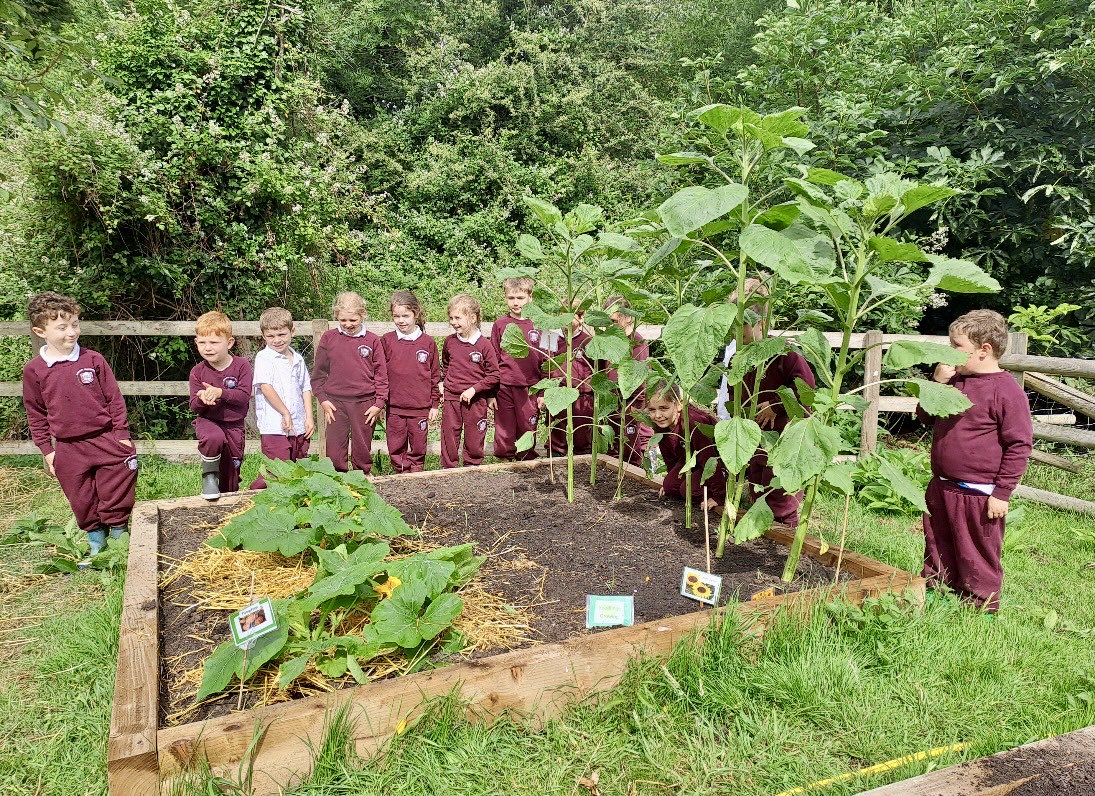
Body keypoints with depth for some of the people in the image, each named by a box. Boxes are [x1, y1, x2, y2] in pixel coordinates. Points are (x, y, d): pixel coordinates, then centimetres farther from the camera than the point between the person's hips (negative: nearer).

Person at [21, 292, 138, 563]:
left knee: (116, 497, 5)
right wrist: (46, 449, 5)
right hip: (68, 449, 1)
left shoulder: (93, 360, -4)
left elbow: (115, 399, 1)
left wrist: (122, 435, -1)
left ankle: (118, 539, 22)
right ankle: (95, 546, 27)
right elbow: (36, 415, 6)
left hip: (106, 441, -1)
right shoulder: (34, 370, -2)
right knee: (83, 504, 11)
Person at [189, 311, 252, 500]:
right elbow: (194, 406, -5)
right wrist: (202, 399, -27)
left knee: (231, 474, 9)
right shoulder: (198, 372, -6)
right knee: (214, 438, -37)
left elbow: (244, 396, -18)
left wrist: (220, 392, -31)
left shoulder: (241, 366, -10)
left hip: (234, 425, 1)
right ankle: (209, 475, -12)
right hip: (208, 421, -1)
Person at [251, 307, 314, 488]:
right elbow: (265, 387, -15)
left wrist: (309, 418, 7)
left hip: (299, 426, 7)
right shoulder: (264, 358, -5)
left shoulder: (297, 358, 13)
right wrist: (286, 413, -14)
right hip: (274, 427, -6)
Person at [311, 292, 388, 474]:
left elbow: (381, 374, 2)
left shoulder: (372, 340, 0)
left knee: (362, 452, 9)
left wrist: (379, 403, -3)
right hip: (335, 403, 1)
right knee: (334, 454, 2)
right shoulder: (328, 338, 3)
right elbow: (318, 372, 8)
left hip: (365, 404, -1)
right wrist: (323, 400, 0)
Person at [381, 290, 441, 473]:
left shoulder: (428, 343, -1)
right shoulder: (386, 341, 0)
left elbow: (435, 375, 5)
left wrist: (434, 404, 5)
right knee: (396, 449, 8)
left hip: (421, 408, -1)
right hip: (394, 408, 1)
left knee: (418, 448, 10)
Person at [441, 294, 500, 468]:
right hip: (451, 398, 3)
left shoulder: (484, 345, -10)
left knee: (474, 441, 8)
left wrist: (473, 389, -15)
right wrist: (444, 382, 10)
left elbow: (493, 376, -9)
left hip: (475, 400, -3)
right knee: (449, 439, 9)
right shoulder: (449, 342, 3)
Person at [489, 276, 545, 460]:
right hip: (504, 387, 0)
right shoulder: (501, 324, 3)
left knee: (528, 429, 8)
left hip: (530, 388, 0)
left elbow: (545, 360, 5)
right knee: (504, 433, 6)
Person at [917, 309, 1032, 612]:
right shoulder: (955, 381, 7)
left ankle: (981, 607, 27)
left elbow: (1019, 445, -15)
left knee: (977, 556, 10)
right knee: (937, 547, 20)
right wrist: (938, 382, -2)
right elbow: (925, 417, 13)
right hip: (941, 487, 7)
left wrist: (1002, 493, -15)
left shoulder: (1006, 390, -16)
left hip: (979, 495, -7)